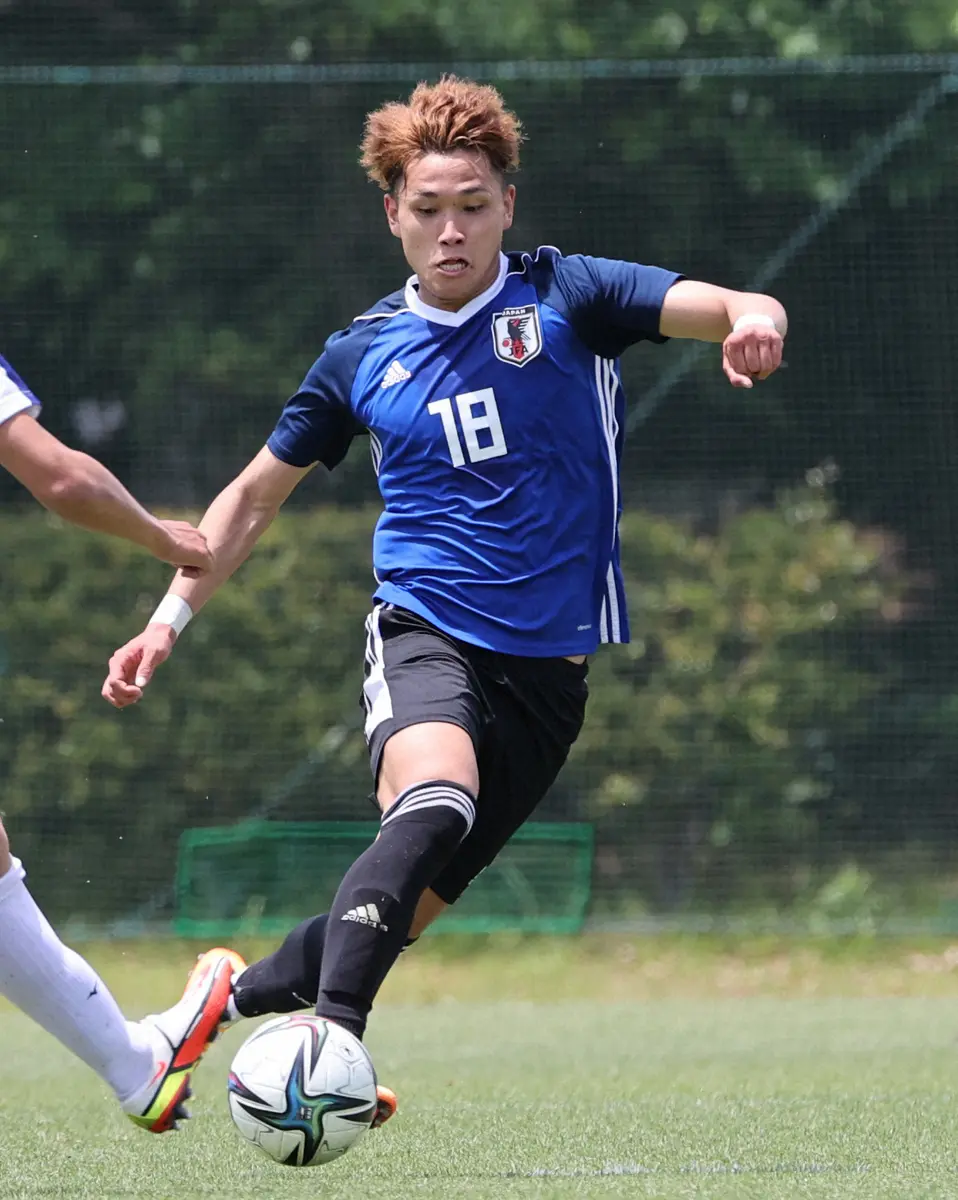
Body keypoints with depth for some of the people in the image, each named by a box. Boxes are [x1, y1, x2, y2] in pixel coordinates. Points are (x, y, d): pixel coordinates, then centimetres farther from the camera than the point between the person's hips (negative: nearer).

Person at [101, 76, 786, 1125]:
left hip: (549, 663, 1)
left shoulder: (565, 297, 1)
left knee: (407, 906, 0)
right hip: (424, 634, -1)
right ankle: (333, 1035, -41)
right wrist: (171, 617, 12)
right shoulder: (363, 354, 8)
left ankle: (234, 996, 23)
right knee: (435, 801, -33)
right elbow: (256, 494, 20)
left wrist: (753, 319, -37)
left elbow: (730, 308, -12)